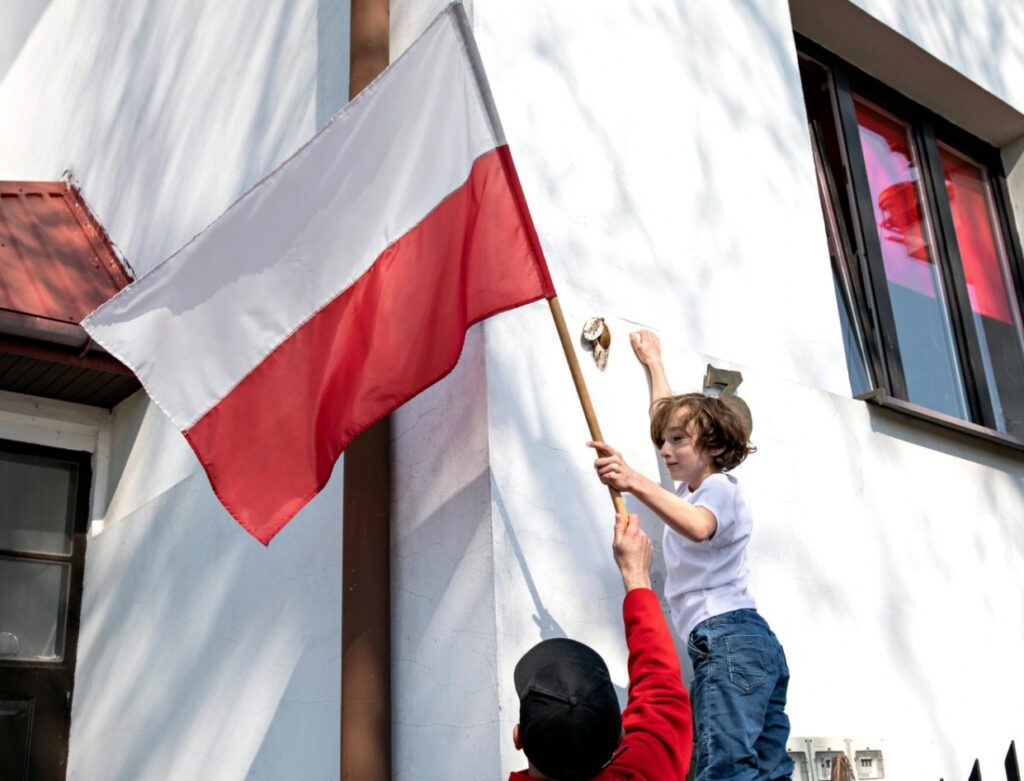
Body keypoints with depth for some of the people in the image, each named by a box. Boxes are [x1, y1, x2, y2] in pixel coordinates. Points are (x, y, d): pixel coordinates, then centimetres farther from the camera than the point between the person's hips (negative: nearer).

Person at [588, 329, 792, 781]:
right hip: (750, 643, 10)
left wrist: (635, 482, -40)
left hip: (730, 637, -10)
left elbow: (698, 527, -28)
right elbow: (669, 415, 41)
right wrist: (652, 363, 49)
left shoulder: (720, 487, -1)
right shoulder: (692, 487, 26)